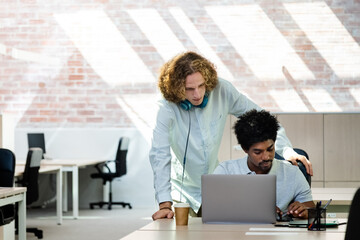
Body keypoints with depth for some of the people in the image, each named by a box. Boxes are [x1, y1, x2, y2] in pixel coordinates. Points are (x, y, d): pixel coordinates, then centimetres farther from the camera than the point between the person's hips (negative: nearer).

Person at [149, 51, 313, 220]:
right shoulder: (167, 108, -22)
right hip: (182, 192, -3)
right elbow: (160, 155, -26)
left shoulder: (222, 92, -13)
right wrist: (165, 204, -34)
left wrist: (287, 150, -15)